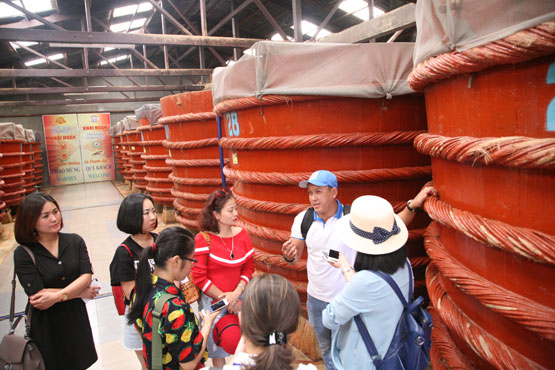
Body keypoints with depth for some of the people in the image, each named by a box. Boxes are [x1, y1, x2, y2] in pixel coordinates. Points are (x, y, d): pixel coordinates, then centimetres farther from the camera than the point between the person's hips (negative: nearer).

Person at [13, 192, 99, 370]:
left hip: (76, 317, 3)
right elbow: (37, 296, -19)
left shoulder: (75, 241, -5)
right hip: (45, 324, -2)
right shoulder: (23, 254, -13)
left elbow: (87, 275, -13)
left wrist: (57, 296, -26)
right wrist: (80, 292, -15)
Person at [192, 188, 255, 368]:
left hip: (238, 298, 3)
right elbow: (199, 277, -12)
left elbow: (249, 267, 1)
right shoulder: (203, 239, -14)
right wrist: (224, 299, -10)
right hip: (212, 300, -3)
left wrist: (236, 294, -12)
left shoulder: (242, 234, -3)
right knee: (217, 350, 11)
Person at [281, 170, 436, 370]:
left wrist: (413, 205, -33)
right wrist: (289, 256, -24)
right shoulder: (303, 219, -9)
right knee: (325, 348, 26)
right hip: (315, 299, 4)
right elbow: (295, 258, -1)